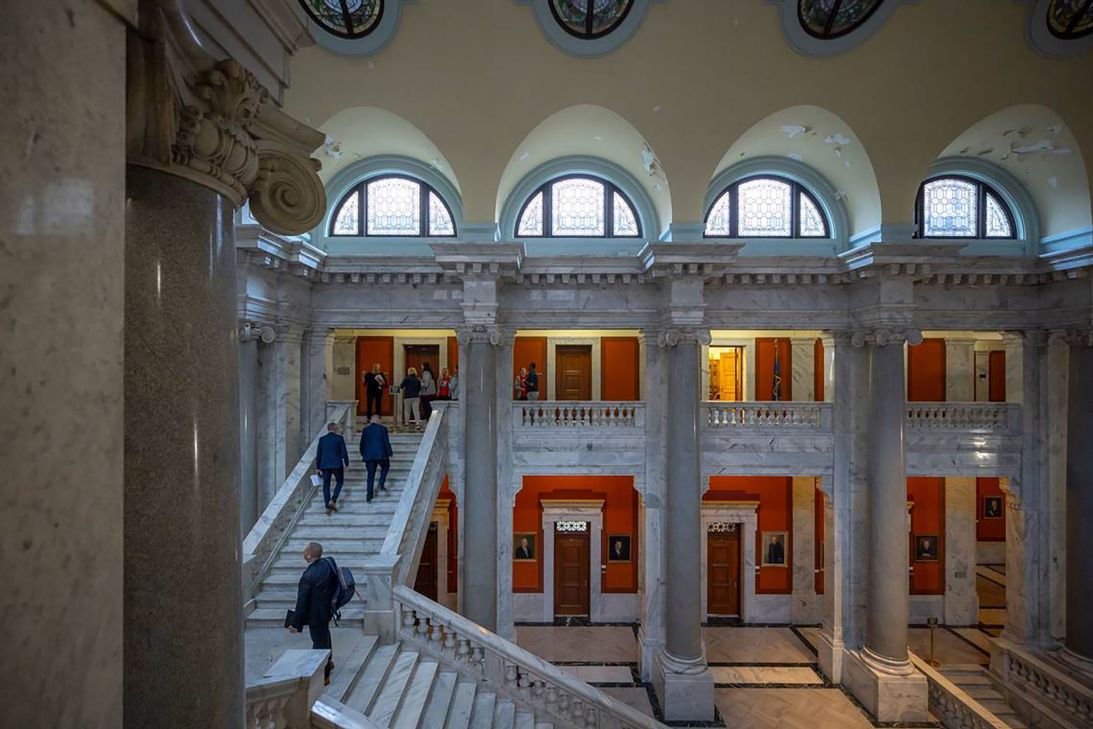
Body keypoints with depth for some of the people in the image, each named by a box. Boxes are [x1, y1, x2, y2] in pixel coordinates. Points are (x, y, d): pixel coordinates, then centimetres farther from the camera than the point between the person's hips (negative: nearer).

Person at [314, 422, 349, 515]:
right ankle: (333, 500, -2)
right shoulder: (339, 438, -4)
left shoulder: (322, 439, 5)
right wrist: (346, 463, 6)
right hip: (337, 465, -3)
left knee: (326, 485, 9)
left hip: (325, 465, 3)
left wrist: (317, 467, 16)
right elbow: (344, 452, -4)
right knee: (339, 482, 15)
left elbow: (318, 454, 8)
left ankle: (328, 507, 7)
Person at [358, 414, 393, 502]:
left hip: (369, 456, 3)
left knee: (370, 476, 9)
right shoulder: (383, 429, -5)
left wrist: (363, 454, 23)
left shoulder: (365, 430, 4)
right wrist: (390, 453, 3)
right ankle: (381, 483, 3)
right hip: (381, 455, -3)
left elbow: (362, 444, 9)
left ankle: (369, 497, 8)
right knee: (385, 466, 26)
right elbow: (387, 443, -7)